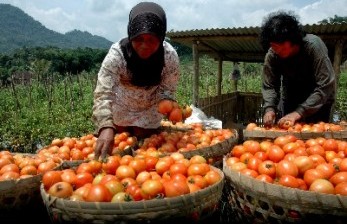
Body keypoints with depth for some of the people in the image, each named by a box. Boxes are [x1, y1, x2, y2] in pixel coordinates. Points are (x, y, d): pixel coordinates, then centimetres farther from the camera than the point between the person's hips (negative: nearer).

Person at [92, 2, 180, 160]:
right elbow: (103, 93, -43)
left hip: (150, 110, 1)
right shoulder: (116, 54, -35)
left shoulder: (170, 57, -29)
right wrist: (106, 127, -60)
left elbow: (166, 91, -16)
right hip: (122, 107, -1)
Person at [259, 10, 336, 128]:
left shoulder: (314, 46, -28)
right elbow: (269, 86, -13)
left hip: (319, 100, -2)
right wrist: (269, 108, -32)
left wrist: (298, 113, -40)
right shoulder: (272, 55, -19)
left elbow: (325, 87, -32)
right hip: (291, 100, 3)